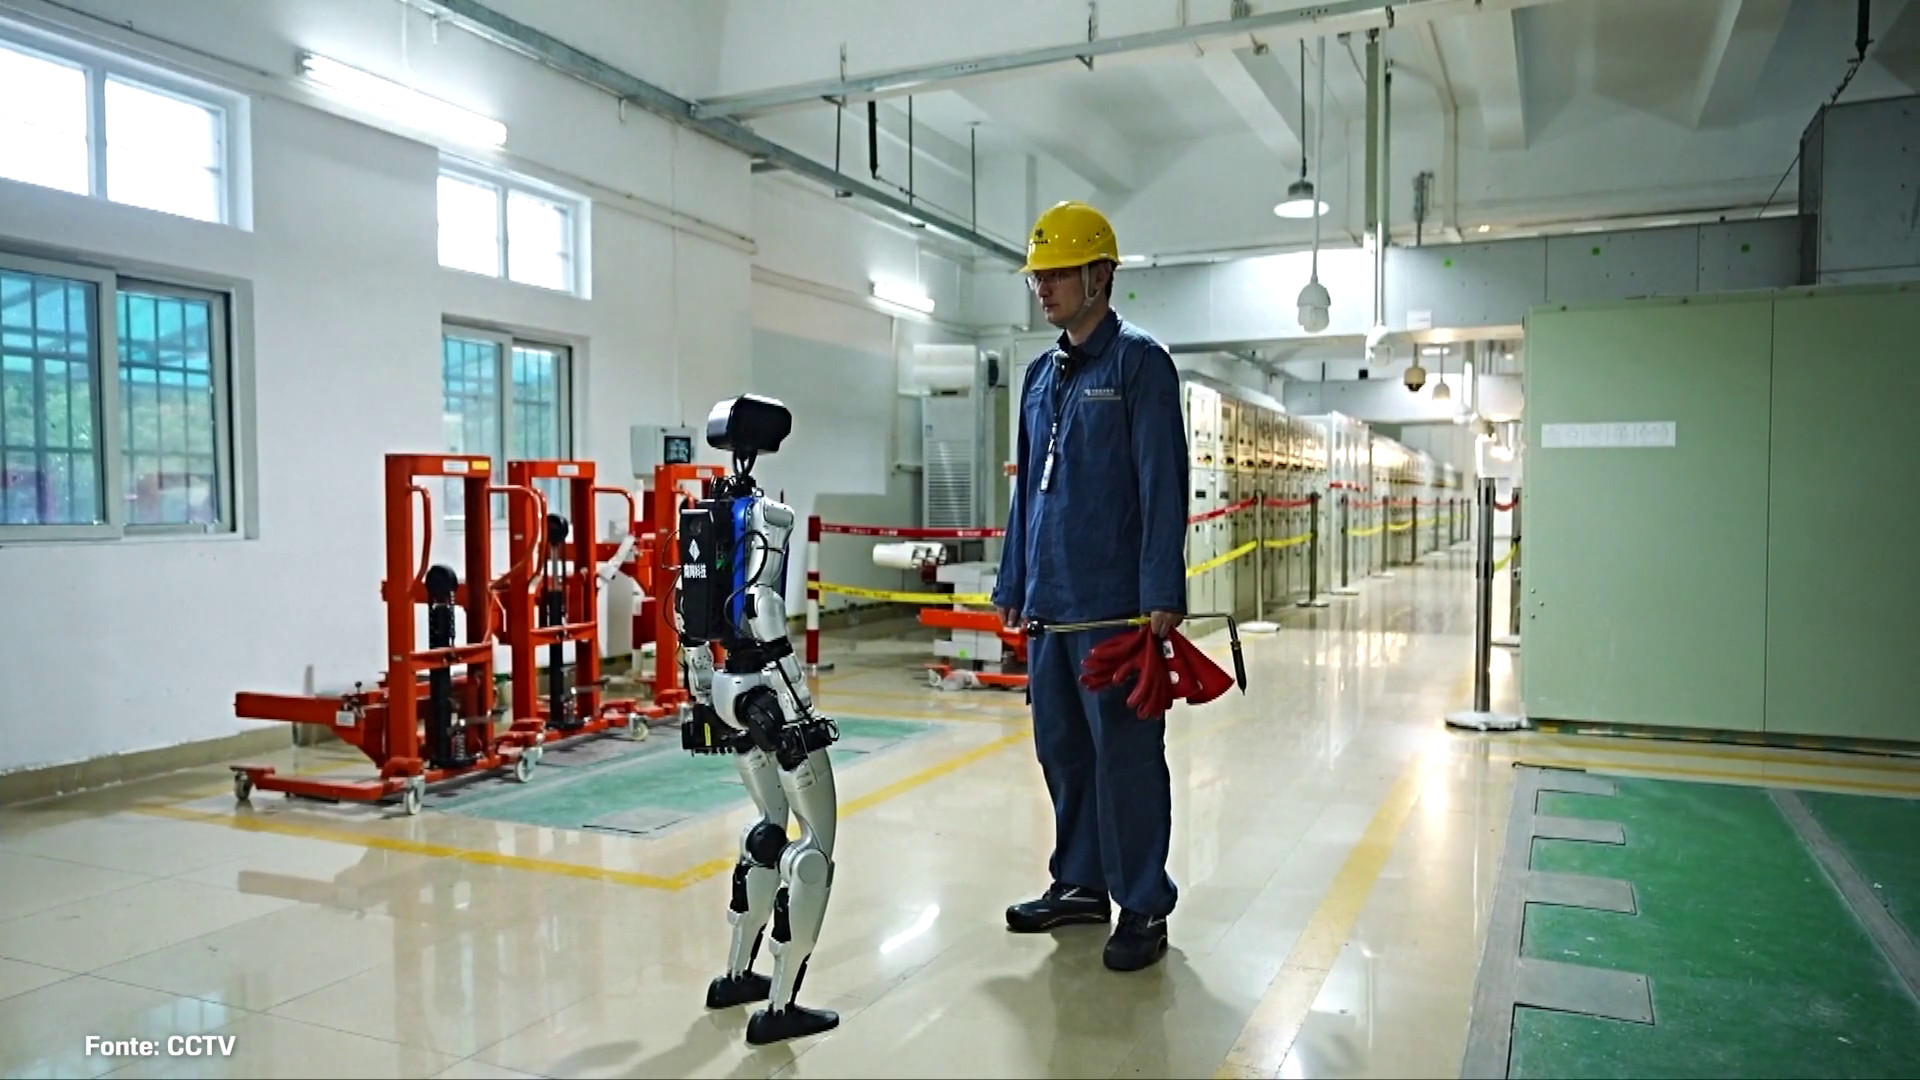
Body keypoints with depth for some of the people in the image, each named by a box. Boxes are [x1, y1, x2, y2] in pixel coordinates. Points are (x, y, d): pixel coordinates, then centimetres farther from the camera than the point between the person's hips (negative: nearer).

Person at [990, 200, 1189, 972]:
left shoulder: (1138, 361, -6)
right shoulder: (1042, 374, 16)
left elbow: (1163, 485, -12)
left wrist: (1163, 596, -18)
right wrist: (1012, 582, 18)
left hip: (1116, 604, -7)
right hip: (1049, 603, 7)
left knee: (1124, 753, -1)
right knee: (1061, 748, 14)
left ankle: (1143, 907, 12)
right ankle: (1079, 884, 29)